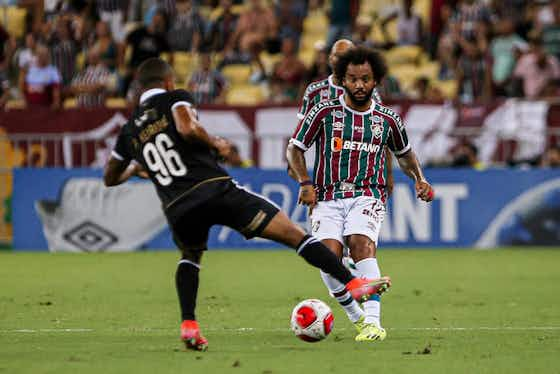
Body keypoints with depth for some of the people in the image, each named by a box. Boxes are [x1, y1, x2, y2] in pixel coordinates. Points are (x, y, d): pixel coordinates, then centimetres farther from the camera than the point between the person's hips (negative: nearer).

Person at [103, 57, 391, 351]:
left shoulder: (129, 130, 21)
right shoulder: (174, 98, 8)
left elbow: (110, 178, 32)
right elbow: (187, 129, -14)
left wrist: (134, 169, 53)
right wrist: (215, 145, 5)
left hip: (177, 209, 4)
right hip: (214, 189, -4)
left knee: (190, 257, 36)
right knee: (294, 234, -2)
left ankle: (188, 325, 17)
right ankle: (352, 283, -12)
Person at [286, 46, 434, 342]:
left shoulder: (387, 119, 10)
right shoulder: (324, 112, 3)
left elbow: (404, 154, 28)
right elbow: (294, 148, 8)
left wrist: (419, 178, 11)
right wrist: (305, 183, -6)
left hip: (367, 196, 0)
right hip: (327, 199, 0)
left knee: (361, 243, -30)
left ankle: (373, 321, -36)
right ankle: (357, 317, 3)